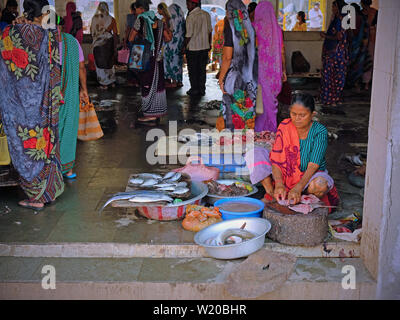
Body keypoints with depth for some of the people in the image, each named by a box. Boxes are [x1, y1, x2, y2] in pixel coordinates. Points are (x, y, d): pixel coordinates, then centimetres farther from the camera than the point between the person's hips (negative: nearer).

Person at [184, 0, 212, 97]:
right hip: (205, 46, 6)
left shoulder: (191, 16, -16)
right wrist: (209, 43, 19)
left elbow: (189, 34, -16)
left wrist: (185, 46, -5)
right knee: (202, 69, 12)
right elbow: (209, 31, 9)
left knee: (193, 70, 7)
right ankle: (202, 89, 15)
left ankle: (194, 89, 11)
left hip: (192, 47, -6)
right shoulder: (206, 14, 3)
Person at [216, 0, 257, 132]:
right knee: (247, 105, 13)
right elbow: (253, 51, 8)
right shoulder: (249, 28, 3)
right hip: (249, 75, 6)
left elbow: (228, 57, -17)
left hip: (234, 75, -6)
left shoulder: (230, 28, -15)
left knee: (231, 107, 5)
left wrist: (221, 77, -9)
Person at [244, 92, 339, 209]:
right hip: (285, 174, 3)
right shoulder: (284, 126, -10)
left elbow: (313, 165, -25)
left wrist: (298, 188, -39)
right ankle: (271, 193, -14)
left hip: (310, 175, -2)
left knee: (319, 184, -41)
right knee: (253, 154, -16)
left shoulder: (320, 132, -17)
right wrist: (279, 184, -32)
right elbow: (276, 158, -15)